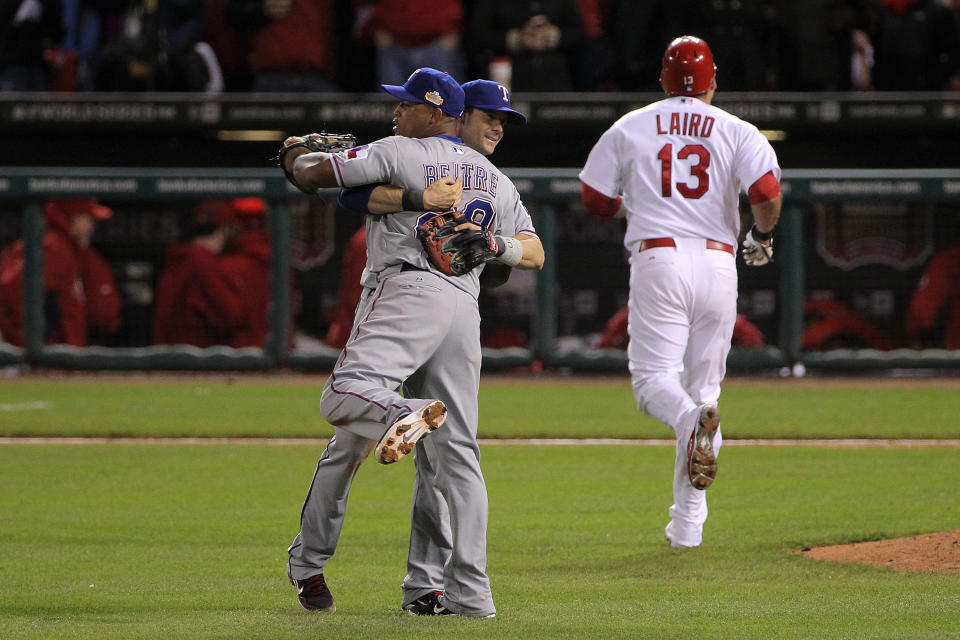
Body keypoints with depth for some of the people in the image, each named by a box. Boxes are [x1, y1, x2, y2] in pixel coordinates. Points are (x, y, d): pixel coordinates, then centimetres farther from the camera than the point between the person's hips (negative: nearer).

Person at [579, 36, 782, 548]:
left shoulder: (629, 129, 9)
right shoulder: (737, 132, 7)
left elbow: (595, 201, 12)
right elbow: (768, 196, -9)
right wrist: (761, 237, 12)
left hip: (658, 260, -2)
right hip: (718, 265, 2)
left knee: (653, 378, -5)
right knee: (703, 384, 10)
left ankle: (693, 421, -42)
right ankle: (688, 519, 8)